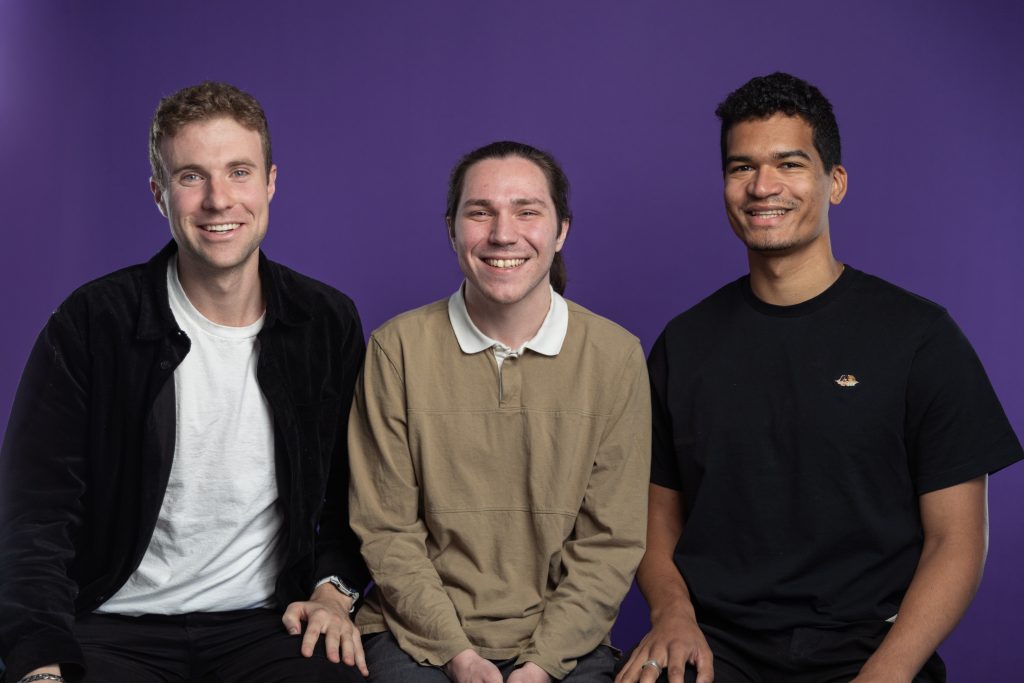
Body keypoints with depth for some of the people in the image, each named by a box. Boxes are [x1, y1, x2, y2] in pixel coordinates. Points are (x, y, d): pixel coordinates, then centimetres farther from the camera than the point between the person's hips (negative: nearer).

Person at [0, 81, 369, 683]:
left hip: (266, 626, 3)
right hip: (115, 628, -2)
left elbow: (352, 490, 16)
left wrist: (333, 588, -2)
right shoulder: (91, 324, -5)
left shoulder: (329, 324, 4)